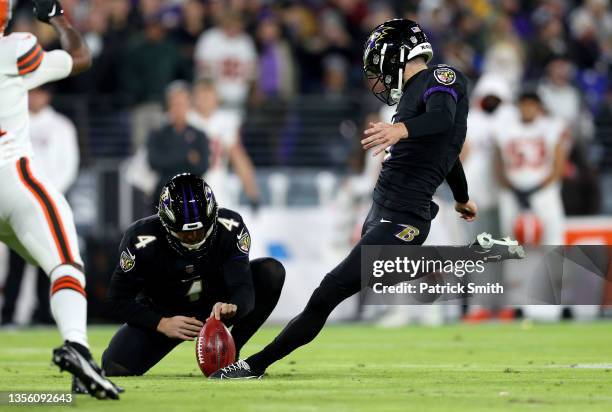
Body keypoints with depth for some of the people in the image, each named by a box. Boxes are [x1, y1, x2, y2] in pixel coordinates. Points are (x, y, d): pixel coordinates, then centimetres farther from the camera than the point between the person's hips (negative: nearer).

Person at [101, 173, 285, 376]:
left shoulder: (230, 228, -23)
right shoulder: (142, 242, -27)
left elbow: (244, 288, -28)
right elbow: (118, 299, -19)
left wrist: (232, 306, -53)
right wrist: (162, 324, -32)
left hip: (215, 305, 1)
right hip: (162, 313, -1)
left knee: (272, 272, -23)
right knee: (116, 367, -24)